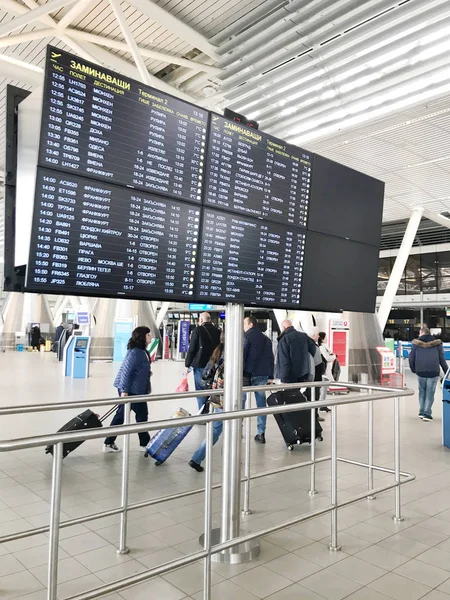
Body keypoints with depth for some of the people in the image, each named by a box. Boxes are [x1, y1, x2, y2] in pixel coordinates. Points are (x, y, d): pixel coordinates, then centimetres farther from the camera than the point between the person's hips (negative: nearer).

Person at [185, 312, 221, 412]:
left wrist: (187, 364, 0)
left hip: (200, 365, -4)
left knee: (201, 390, 2)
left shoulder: (198, 330, -8)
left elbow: (192, 349, -9)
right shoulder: (218, 331, 5)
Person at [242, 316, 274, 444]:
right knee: (261, 403, 7)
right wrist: (271, 376, 16)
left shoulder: (247, 336, -2)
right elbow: (271, 358, 16)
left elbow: (242, 355, -10)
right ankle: (261, 433, 6)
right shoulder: (266, 339, 17)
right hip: (263, 374, 5)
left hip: (248, 374, -5)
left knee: (241, 401, 5)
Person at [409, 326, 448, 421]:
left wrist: (414, 369, 18)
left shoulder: (416, 344, 2)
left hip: (420, 372, 1)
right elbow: (442, 359, 5)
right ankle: (427, 414, 2)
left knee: (422, 392, 15)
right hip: (433, 373, -1)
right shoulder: (437, 344, 3)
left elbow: (411, 358, 3)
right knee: (430, 393, 5)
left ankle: (421, 412, 15)